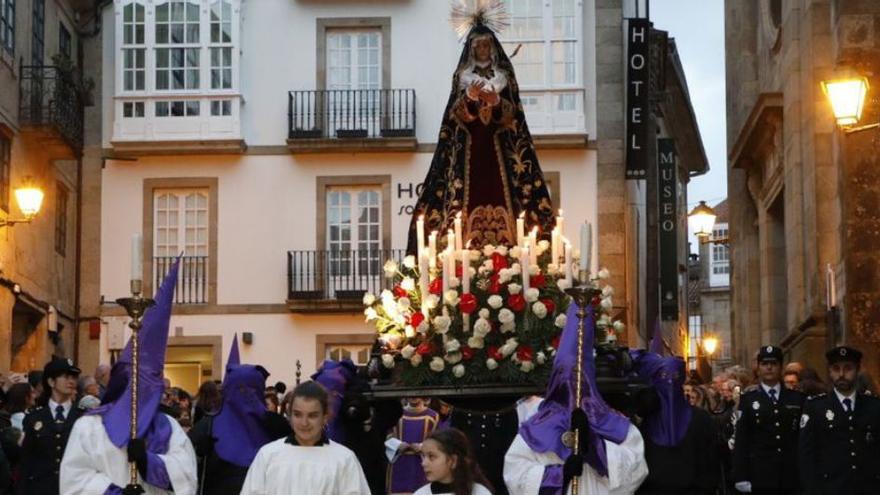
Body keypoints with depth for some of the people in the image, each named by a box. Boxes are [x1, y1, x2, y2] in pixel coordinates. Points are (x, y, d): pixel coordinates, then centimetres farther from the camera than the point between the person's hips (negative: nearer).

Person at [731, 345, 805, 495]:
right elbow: (741, 440, 1)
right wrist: (741, 477, -6)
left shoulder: (798, 399, 10)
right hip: (760, 476, -1)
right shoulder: (748, 400, 6)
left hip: (792, 477, 1)